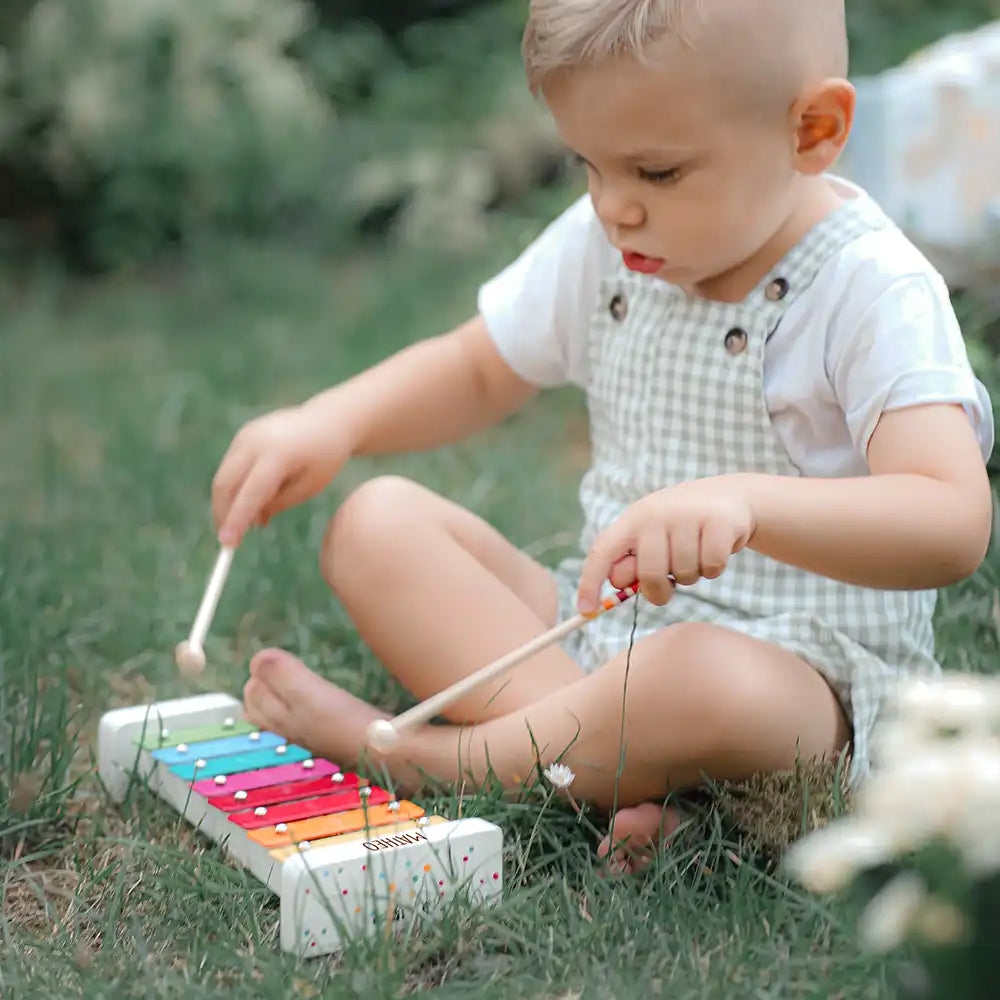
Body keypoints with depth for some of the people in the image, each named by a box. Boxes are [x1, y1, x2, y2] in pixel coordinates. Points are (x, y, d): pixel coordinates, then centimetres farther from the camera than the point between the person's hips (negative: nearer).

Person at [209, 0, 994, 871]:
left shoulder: (874, 294, -18)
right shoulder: (600, 249, 2)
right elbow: (476, 371, 16)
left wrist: (744, 503, -48)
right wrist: (329, 423, -5)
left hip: (803, 674, -6)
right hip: (597, 624, 7)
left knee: (706, 679, -41)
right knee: (377, 523, -7)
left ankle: (418, 756, -17)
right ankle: (601, 756, -24)